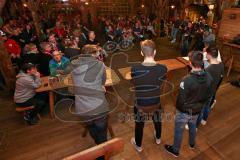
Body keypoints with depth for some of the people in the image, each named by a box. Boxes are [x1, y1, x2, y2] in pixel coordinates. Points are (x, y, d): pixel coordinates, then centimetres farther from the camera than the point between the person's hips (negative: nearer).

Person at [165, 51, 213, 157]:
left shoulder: (186, 80, -35)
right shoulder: (209, 78, -15)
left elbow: (181, 100, -24)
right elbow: (208, 95, -1)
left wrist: (178, 108, -4)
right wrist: (200, 104, 16)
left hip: (184, 111, -6)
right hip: (197, 110, 6)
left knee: (179, 131, 17)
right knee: (193, 126, 33)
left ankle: (175, 150, 42)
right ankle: (192, 144, 60)